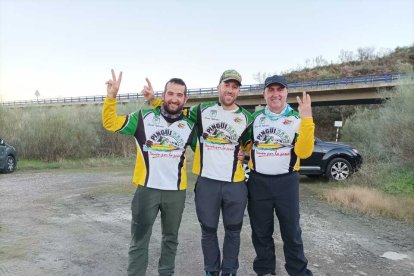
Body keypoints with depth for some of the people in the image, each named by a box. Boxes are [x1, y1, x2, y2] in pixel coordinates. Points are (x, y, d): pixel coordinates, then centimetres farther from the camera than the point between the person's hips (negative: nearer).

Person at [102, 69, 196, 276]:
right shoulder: (144, 117, -5)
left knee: (171, 238, 20)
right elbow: (110, 123, -6)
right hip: (147, 189, -2)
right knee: (139, 241, 9)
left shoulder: (189, 126, 2)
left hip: (176, 191, 3)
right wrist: (111, 97, -17)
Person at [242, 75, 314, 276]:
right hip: (258, 181, 2)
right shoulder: (255, 117, 5)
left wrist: (306, 119, -24)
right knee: (261, 232, 13)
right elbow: (246, 143, 19)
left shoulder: (297, 119, -2)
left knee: (291, 232, 8)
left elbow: (303, 152, -17)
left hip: (286, 182, -2)